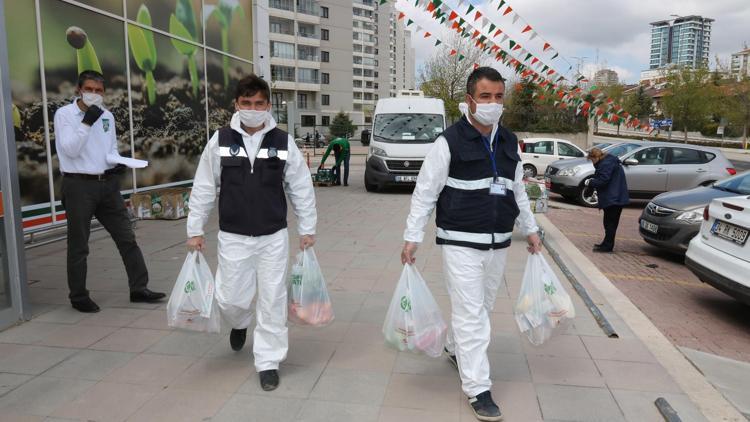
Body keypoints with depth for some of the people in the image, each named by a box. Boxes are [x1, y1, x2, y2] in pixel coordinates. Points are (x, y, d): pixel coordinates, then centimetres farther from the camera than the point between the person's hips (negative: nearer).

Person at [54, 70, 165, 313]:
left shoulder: (107, 115, 10)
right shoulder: (64, 114, -5)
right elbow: (70, 149, -15)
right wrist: (87, 122, -20)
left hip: (108, 184, 5)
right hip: (79, 186, -5)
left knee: (127, 238, 6)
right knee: (79, 246, 5)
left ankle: (138, 288, 16)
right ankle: (78, 296, 20)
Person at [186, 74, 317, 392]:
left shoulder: (283, 142, -3)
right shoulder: (220, 140, -2)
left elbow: (301, 188, 2)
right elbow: (204, 188, 3)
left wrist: (307, 229, 4)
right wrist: (195, 229, 3)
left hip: (273, 237, 0)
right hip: (233, 237, 1)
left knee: (272, 301, 4)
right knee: (231, 298, 7)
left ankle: (268, 362, 20)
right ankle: (240, 324, 44)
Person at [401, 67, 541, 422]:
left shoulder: (509, 142, 8)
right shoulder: (449, 142, -11)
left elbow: (518, 190, 19)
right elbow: (424, 192, -9)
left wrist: (530, 229, 20)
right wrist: (412, 237, -11)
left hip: (498, 244, 6)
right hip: (461, 243, -6)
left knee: (481, 309, 18)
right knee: (471, 314, -3)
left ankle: (455, 349, 44)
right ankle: (478, 389, 8)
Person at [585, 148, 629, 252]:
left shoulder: (606, 164, -17)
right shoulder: (609, 161, 17)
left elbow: (602, 181, -22)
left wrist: (590, 183, -8)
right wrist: (592, 181, 11)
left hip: (613, 199, -11)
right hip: (615, 197, 11)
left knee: (610, 223, -5)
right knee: (610, 223, 16)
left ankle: (607, 246, -1)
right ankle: (607, 244, 24)